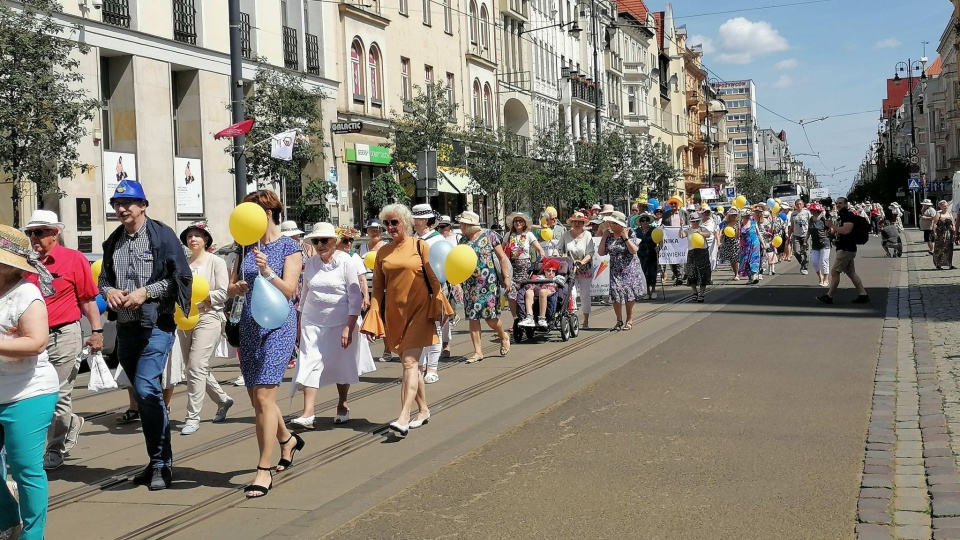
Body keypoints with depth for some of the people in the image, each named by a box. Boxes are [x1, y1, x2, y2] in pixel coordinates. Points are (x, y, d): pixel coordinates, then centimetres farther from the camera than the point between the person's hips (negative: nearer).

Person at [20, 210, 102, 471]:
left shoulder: (74, 259, -5)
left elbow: (88, 298, -4)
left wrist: (96, 331, -6)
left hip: (64, 335, -5)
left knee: (58, 395, 2)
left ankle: (56, 449, 16)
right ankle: (71, 423, 35)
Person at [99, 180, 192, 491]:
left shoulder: (162, 235, -4)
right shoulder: (113, 241, 15)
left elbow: (182, 278, -7)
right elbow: (104, 278, 22)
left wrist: (146, 292, -16)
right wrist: (108, 291, -1)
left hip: (156, 325, -7)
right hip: (126, 327, 7)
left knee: (146, 388, -17)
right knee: (144, 394, 11)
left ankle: (161, 464, -8)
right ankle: (158, 461, 21)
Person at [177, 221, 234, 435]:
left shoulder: (216, 262, -1)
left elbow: (222, 294, -7)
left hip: (208, 318, -6)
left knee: (196, 368, -12)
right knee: (196, 368, 12)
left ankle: (193, 417, -7)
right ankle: (223, 400, 34)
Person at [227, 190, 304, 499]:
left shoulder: (290, 247, -3)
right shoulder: (246, 248, 12)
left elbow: (289, 291, -11)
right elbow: (231, 290, 12)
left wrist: (267, 272, -27)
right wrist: (237, 288, -11)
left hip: (278, 325, -6)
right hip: (250, 325, 6)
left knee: (263, 396, -14)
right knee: (257, 398, 12)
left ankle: (264, 469, -8)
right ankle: (288, 440, 38)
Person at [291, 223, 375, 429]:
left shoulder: (346, 262, -8)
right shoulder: (310, 263, 4)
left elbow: (355, 297, -10)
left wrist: (349, 327, -16)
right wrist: (300, 320, 14)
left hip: (340, 322, -3)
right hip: (312, 323, 3)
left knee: (341, 366, 9)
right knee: (310, 364, -7)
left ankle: (342, 406, 28)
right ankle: (307, 413, -11)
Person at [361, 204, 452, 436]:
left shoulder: (419, 246, -2)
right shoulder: (383, 252, 9)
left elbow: (434, 278, -2)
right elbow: (377, 287, 10)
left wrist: (437, 308, -7)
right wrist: (373, 318, 2)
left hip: (419, 311, -5)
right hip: (394, 313, 5)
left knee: (410, 362, -14)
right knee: (410, 363, 11)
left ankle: (403, 417, -21)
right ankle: (423, 410, 24)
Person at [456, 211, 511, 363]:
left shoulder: (489, 236, -4)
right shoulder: (463, 240, 10)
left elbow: (502, 257, -4)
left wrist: (507, 277, -10)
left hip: (488, 282, -5)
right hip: (469, 284, 5)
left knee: (490, 317, -5)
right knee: (472, 317, 0)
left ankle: (503, 337, 25)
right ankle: (477, 351, 6)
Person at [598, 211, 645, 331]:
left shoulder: (630, 233, -5)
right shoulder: (609, 235, 3)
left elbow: (634, 250, -14)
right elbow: (601, 253, -1)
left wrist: (626, 238, -19)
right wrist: (604, 237, -5)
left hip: (629, 268, -2)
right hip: (615, 269, 3)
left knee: (629, 293, -2)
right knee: (615, 293, -9)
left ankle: (629, 320, 11)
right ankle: (619, 321, 5)